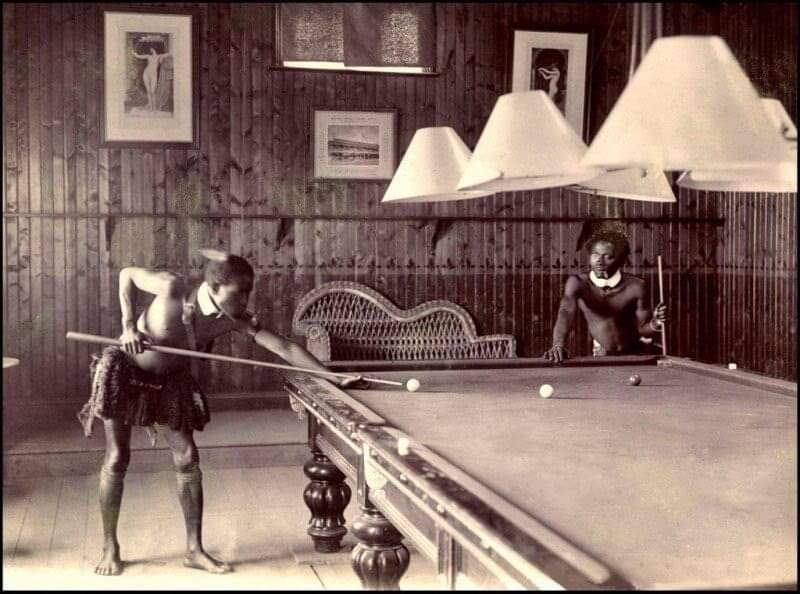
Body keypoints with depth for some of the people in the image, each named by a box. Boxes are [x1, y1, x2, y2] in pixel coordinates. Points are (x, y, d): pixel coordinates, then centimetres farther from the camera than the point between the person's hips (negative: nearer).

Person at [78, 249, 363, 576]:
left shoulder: (234, 319, -21)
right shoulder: (173, 288, -31)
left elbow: (283, 347, -25)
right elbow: (127, 274, -14)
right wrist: (128, 325, -24)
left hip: (170, 380, 4)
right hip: (124, 370, -4)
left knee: (187, 460, -2)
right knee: (117, 459, -4)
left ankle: (194, 549, 8)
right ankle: (110, 548, 12)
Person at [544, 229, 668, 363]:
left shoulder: (635, 287, -19)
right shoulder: (578, 283, -20)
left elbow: (643, 329, -10)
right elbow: (566, 312, -37)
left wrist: (654, 324, -34)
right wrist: (558, 345, -55)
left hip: (636, 352, 0)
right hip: (602, 354, 0)